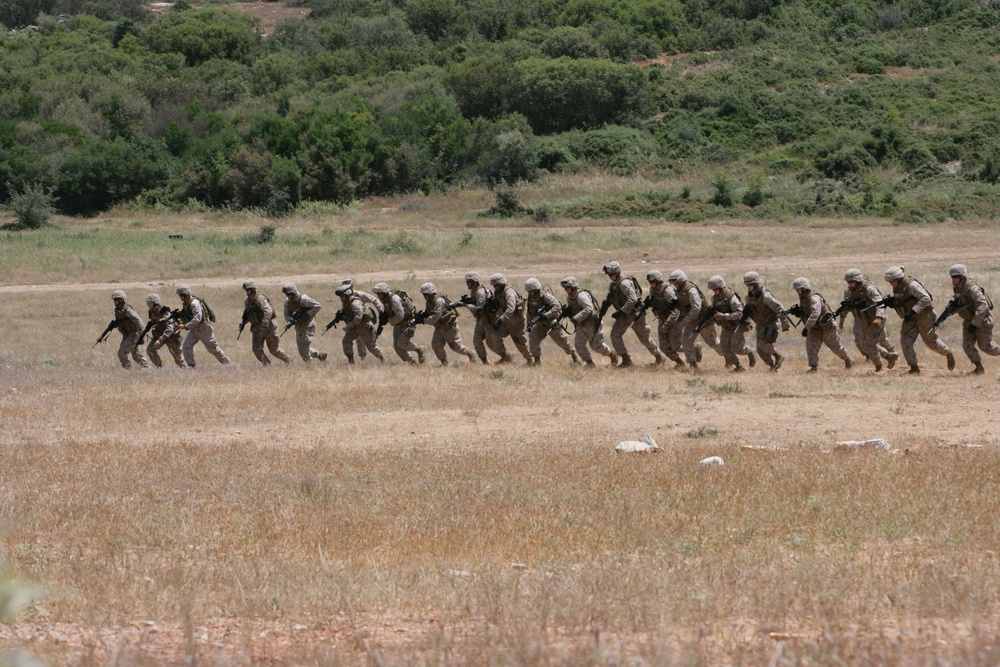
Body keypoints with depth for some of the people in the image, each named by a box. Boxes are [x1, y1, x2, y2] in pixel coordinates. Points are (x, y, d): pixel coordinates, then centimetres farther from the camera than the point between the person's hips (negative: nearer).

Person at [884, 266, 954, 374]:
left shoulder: (912, 285, -25)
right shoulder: (897, 288, 2)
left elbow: (926, 299, -30)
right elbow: (900, 301, 15)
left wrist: (913, 311, -34)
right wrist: (891, 303, -9)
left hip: (923, 316, -7)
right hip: (910, 319, 7)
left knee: (931, 341, 5)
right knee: (905, 341, -8)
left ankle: (948, 353, 32)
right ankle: (914, 367, -3)